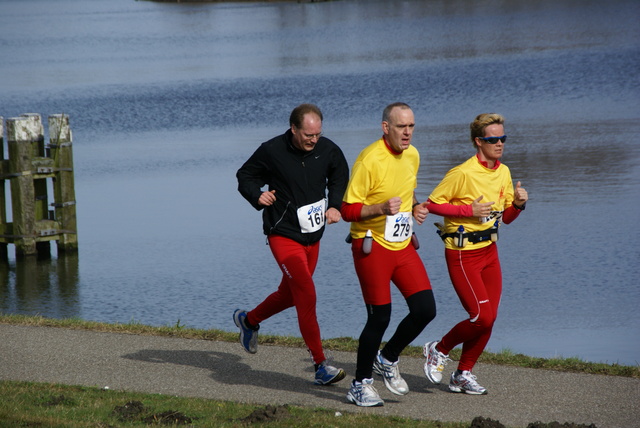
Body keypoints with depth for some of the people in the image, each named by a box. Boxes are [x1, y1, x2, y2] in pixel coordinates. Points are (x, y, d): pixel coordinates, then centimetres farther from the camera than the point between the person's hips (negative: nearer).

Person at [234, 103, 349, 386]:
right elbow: (245, 176, 1)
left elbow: (339, 176, 18)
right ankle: (320, 367, -13)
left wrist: (334, 205, 3)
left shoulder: (327, 150, -4)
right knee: (307, 296, -16)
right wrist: (257, 195, -18)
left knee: (290, 295, 19)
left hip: (312, 236, 6)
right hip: (283, 235, -6)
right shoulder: (272, 151, -14)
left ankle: (248, 320, 48)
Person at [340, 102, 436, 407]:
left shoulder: (412, 156, 7)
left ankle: (387, 360, 22)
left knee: (425, 309, -2)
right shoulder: (369, 160, -17)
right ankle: (361, 384, 13)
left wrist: (414, 208, 5)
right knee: (379, 318, -5)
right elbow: (348, 210, -16)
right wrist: (381, 208, -31)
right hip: (372, 247, -7)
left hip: (403, 245, 7)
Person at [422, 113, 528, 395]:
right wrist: (468, 210, -21)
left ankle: (463, 374, 17)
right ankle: (439, 350, 12)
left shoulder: (503, 172, 8)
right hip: (463, 255, -8)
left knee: (489, 319, 4)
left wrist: (518, 204, -6)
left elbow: (506, 217, 15)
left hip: (489, 251, 8)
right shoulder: (463, 173, -16)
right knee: (482, 317, -12)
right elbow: (432, 203, -13)